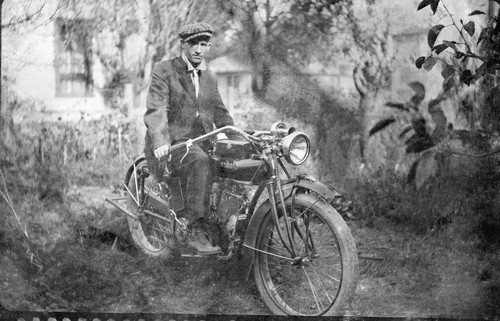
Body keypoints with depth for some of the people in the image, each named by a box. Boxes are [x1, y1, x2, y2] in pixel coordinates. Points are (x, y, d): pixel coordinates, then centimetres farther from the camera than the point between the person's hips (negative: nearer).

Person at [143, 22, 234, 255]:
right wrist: (160, 141, -30)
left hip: (201, 140, 7)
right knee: (199, 160, -37)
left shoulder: (209, 78, 18)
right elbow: (155, 110, -13)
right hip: (172, 142, -7)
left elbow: (220, 113, 22)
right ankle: (195, 231, -37)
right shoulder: (164, 71, -2)